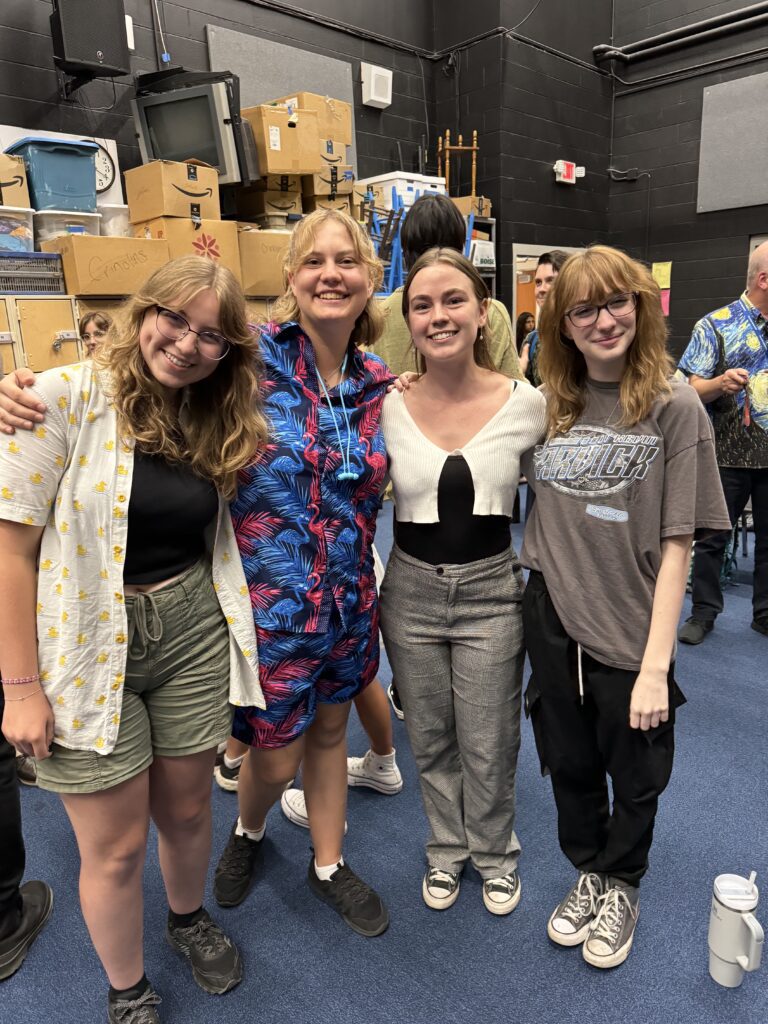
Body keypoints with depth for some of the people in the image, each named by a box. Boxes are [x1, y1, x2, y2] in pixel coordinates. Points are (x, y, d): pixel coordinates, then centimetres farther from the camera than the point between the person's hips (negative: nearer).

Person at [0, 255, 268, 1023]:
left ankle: (188, 917, 53)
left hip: (193, 638, 5)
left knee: (186, 813, 20)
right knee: (115, 850, 10)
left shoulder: (220, 421, 3)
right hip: (88, 654, -4)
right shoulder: (64, 398, -14)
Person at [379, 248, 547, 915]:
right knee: (431, 741, 19)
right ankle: (447, 848, 46)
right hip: (412, 592, 1)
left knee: (489, 746, 14)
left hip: (492, 591, -1)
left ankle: (494, 852, 44)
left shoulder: (527, 404, -9)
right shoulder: (388, 408, -8)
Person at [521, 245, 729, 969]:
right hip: (553, 622, 4)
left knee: (634, 774, 18)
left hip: (630, 633, -3)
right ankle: (588, 873, 47)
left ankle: (621, 886, 46)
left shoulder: (673, 406, -11)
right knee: (569, 764, 20)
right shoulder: (548, 405, 2)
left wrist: (656, 664, -16)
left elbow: (676, 543, -14)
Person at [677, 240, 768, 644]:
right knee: (713, 536, 4)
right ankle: (703, 613, 18)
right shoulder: (716, 325, -4)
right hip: (730, 454, -4)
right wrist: (721, 383, -27)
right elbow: (691, 390, -9)